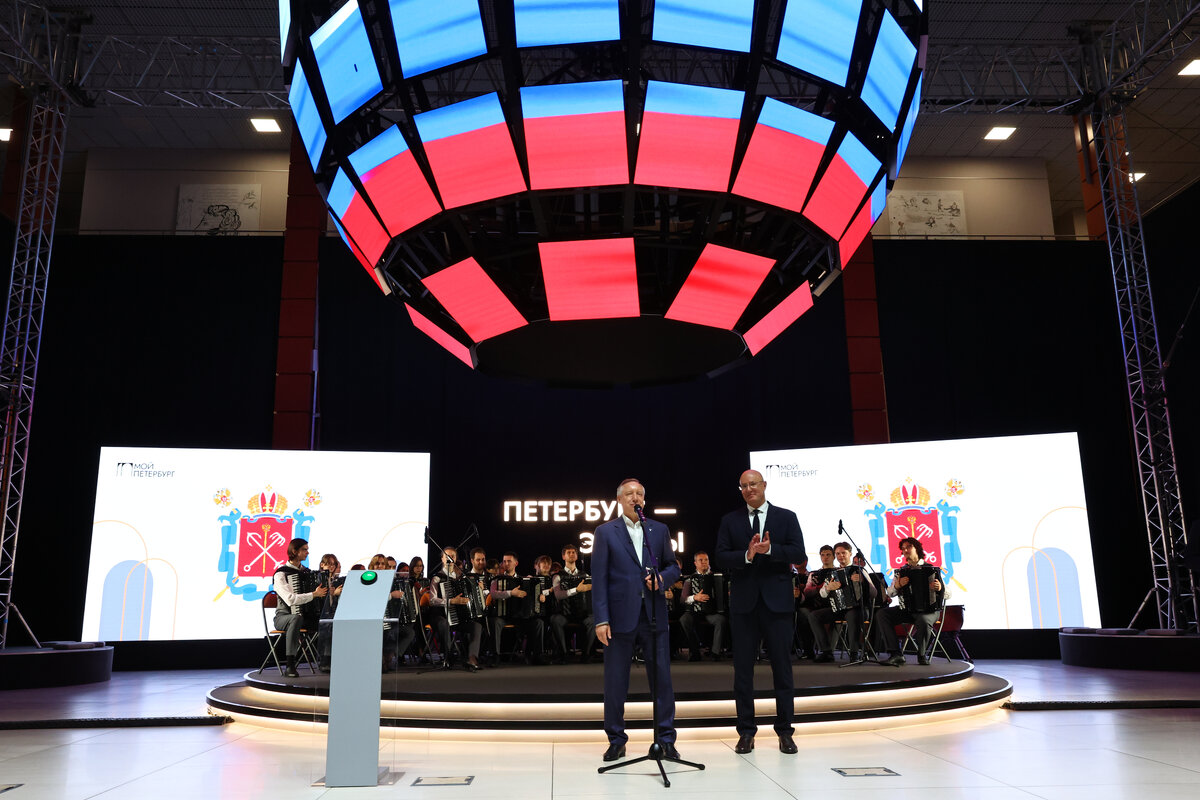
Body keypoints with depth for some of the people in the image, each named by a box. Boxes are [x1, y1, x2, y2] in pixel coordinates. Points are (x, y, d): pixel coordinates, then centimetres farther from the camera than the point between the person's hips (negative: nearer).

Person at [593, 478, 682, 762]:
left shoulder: (659, 530, 11)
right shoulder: (605, 532, 3)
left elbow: (673, 567, 16)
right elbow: (599, 578, -1)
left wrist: (662, 578, -8)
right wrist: (601, 619, -8)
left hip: (654, 615, 2)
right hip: (620, 616, -2)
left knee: (662, 678, 4)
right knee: (615, 681, 5)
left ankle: (666, 739, 17)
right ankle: (616, 740, 20)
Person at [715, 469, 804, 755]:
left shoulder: (786, 517, 6)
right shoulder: (729, 521, 8)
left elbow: (798, 551, -6)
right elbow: (721, 557, -2)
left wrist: (769, 549, -20)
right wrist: (747, 555, -18)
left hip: (777, 600, -1)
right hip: (743, 602, 1)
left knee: (782, 665, 5)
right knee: (743, 667, 5)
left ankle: (785, 731, 15)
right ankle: (746, 731, 15)